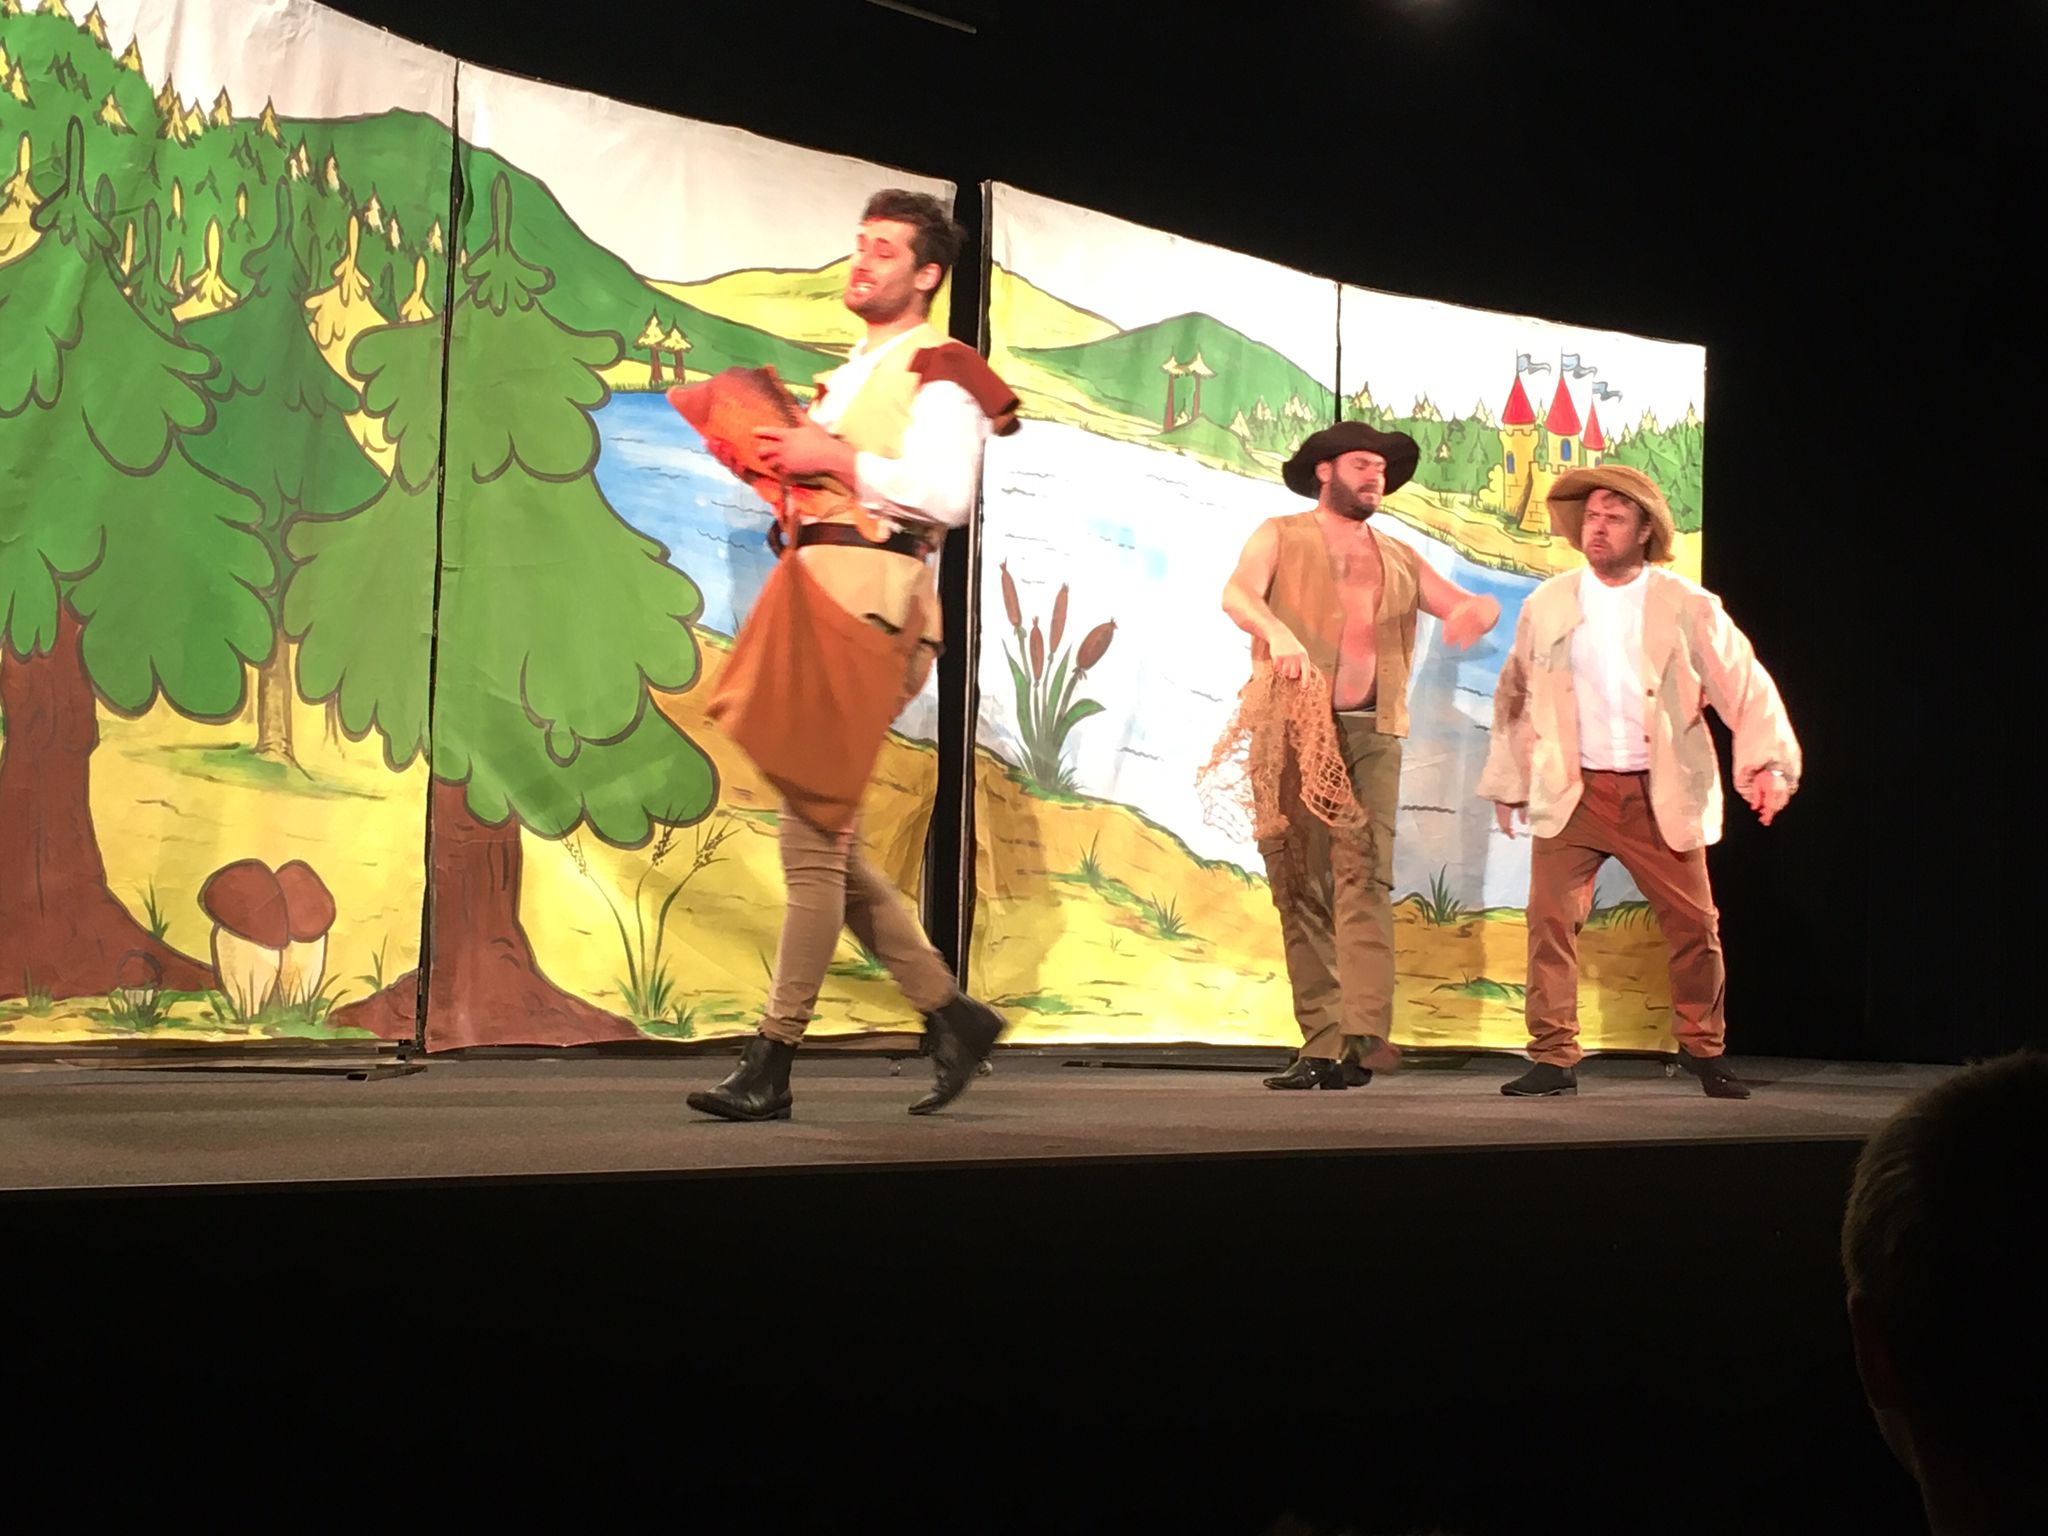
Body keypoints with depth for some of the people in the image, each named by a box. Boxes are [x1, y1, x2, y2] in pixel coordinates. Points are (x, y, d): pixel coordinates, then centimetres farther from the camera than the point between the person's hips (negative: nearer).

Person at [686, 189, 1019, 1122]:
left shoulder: (939, 372, -1)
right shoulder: (848, 377, 26)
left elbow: (946, 493, -17)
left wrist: (836, 460, -15)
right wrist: (783, 465, 12)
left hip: (872, 595, -10)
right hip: (817, 586, 10)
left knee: (814, 834, -11)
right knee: (823, 839, 8)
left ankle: (772, 1066, -8)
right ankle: (951, 1016, 16)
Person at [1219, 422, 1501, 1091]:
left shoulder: (1400, 559, 22)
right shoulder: (1280, 538, 12)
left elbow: (1473, 607, 17)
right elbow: (1236, 593, -8)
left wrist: (1476, 610, -9)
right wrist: (1276, 630, -30)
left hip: (1372, 734, 2)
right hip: (1294, 731, -2)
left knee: (1366, 879, -13)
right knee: (1300, 887, -2)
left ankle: (1365, 1034, -21)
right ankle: (1322, 1044, 1)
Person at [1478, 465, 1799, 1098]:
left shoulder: (1687, 606, -2)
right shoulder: (1546, 606, 4)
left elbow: (1746, 686, -4)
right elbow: (1515, 696, 13)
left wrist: (1769, 761, -17)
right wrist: (1506, 782, 14)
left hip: (1661, 797, 0)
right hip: (1571, 792, 1)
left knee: (1695, 927, 5)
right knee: (1551, 922, -9)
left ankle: (1704, 1049, 25)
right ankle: (1553, 1059, 0)